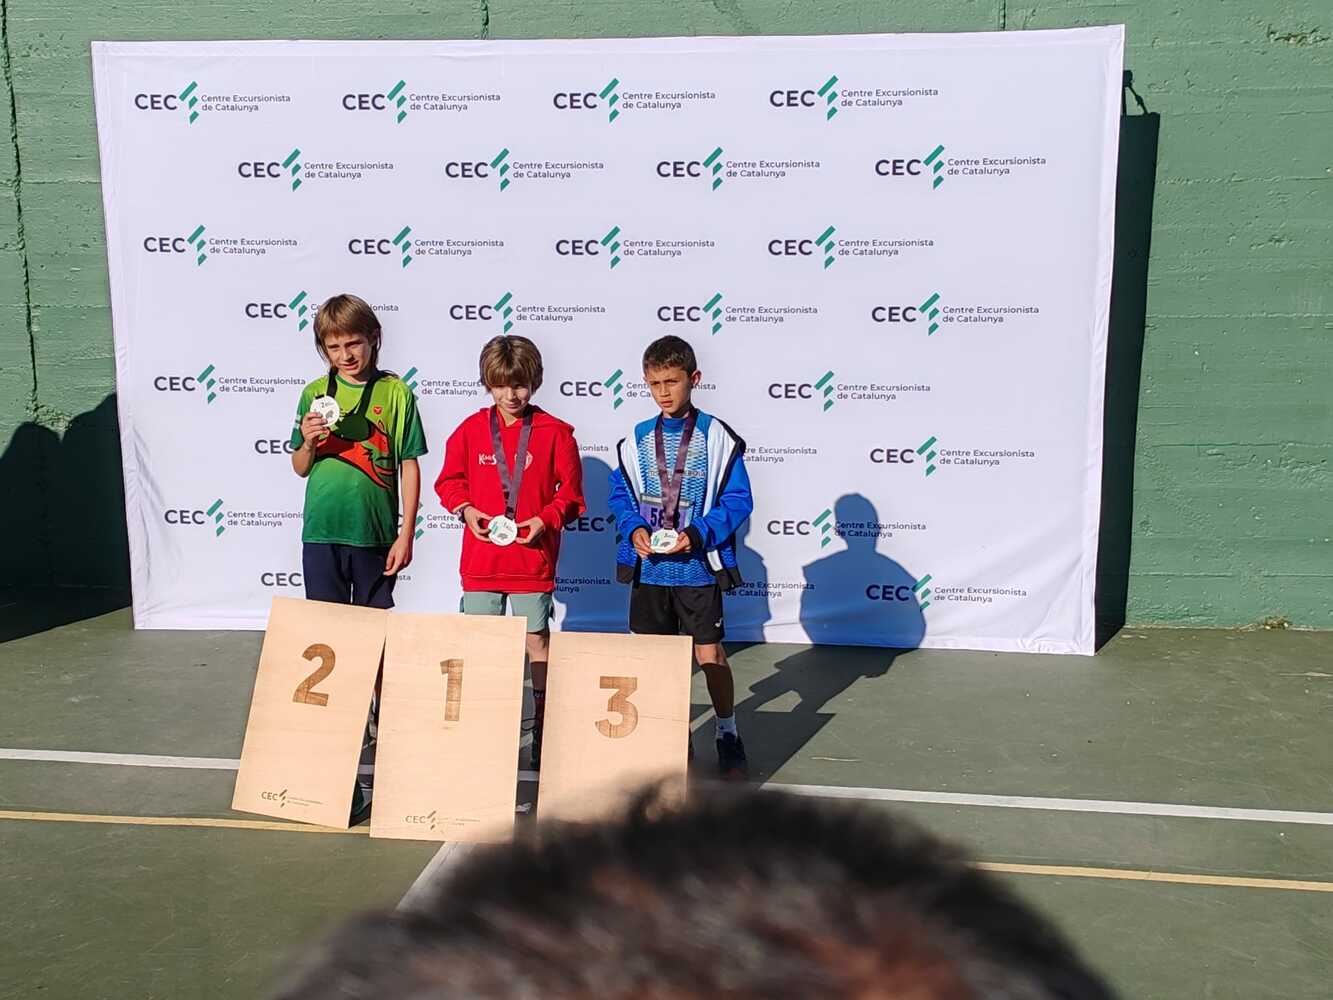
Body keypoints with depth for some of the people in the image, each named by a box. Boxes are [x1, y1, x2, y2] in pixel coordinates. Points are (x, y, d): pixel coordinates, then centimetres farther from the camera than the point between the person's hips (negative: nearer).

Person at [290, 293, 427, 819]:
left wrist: (405, 534, -6)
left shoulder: (395, 393, -2)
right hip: (322, 532, 2)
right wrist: (309, 441, -12)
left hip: (375, 533, -2)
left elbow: (409, 466, -2)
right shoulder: (315, 395, 6)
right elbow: (301, 469, 11)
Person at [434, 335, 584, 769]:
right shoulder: (471, 429, 3)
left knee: (537, 638, 6)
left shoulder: (554, 432, -2)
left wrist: (546, 519, -14)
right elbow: (449, 481, 10)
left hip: (533, 555, -2)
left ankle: (544, 725, 15)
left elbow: (570, 490, 1)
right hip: (481, 555, 2)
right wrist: (467, 510, -8)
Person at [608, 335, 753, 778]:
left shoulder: (717, 437, -5)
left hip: (698, 566, -3)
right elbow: (619, 496, 10)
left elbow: (737, 500, -6)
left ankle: (727, 734, 22)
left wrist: (698, 534, -18)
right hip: (648, 567, 3)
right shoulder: (636, 440, 5)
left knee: (710, 654, 3)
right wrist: (634, 529, -10)